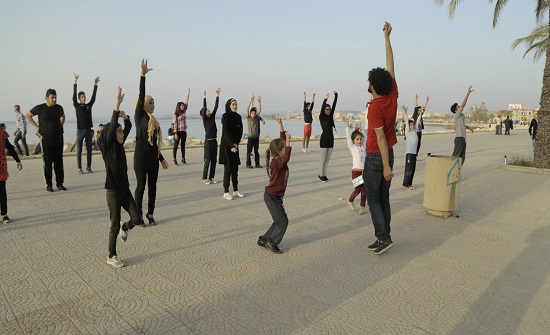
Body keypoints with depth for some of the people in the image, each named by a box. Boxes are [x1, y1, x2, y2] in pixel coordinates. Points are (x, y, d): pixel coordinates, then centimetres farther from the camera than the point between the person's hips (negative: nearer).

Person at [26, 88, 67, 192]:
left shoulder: (59, 108, 4)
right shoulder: (40, 108, -5)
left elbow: (63, 116, 26)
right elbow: (27, 115, 9)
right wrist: (37, 126, 2)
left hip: (58, 138, 3)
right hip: (46, 139, -3)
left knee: (59, 162, 5)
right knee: (48, 163, 1)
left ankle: (60, 183, 11)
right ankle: (48, 185, 8)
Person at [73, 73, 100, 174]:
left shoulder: (89, 105, 9)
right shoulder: (77, 106, 1)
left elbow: (93, 97, 2)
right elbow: (74, 96, -9)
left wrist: (95, 84, -4)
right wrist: (75, 82, -17)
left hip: (88, 130, 3)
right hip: (80, 130, -3)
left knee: (89, 150, 6)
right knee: (79, 151, 2)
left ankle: (88, 167, 13)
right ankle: (79, 168, 6)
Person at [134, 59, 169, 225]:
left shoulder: (154, 120, 14)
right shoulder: (139, 116, -3)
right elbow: (141, 97, -15)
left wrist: (161, 159, 19)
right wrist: (143, 76, -23)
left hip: (153, 158, 6)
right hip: (141, 157, -6)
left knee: (152, 186, 9)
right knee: (141, 186, 0)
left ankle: (150, 214, 19)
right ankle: (138, 215, 11)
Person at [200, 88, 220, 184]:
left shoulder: (212, 117, 10)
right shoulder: (204, 119, -4)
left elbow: (216, 107, 6)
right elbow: (204, 108, -15)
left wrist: (217, 95, 2)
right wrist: (204, 97, -20)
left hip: (214, 141, 6)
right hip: (208, 141, -6)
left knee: (214, 160, 9)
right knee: (207, 160, -1)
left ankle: (211, 177, 17)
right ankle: (204, 178, 9)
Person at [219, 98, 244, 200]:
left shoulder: (238, 117, 7)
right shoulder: (225, 116, -11)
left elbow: (240, 131, 6)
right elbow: (226, 132, -18)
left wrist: (236, 143, -8)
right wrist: (231, 146, -24)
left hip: (235, 145, 6)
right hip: (226, 145, -6)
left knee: (235, 168, 9)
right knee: (228, 169, -5)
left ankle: (236, 190, 17)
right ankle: (226, 192, 2)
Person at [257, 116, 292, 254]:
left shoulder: (279, 159, 2)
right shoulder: (277, 163, -23)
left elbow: (282, 140, 7)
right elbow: (286, 158, -46)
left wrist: (280, 124, 5)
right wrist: (288, 143, -39)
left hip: (276, 196, 10)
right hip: (272, 197, -10)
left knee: (278, 222, 17)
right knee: (283, 221, -3)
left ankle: (264, 240, 26)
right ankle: (272, 243, 11)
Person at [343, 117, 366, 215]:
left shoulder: (363, 147, 9)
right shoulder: (352, 147, -2)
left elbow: (365, 137, 22)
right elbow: (348, 137, -10)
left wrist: (360, 130, 21)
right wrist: (347, 126, -15)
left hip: (364, 171, 4)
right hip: (356, 171, -4)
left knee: (364, 190, 4)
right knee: (357, 190, -2)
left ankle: (362, 207, 16)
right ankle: (350, 201, 24)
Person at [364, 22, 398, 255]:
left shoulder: (375, 107, -21)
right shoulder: (393, 96, -1)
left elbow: (381, 138, -24)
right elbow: (390, 65, 7)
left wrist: (386, 166, -22)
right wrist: (387, 37, 12)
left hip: (375, 158, -8)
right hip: (388, 155, 8)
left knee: (373, 199, 3)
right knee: (384, 198, 12)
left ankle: (384, 237, 1)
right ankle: (382, 238, 18)